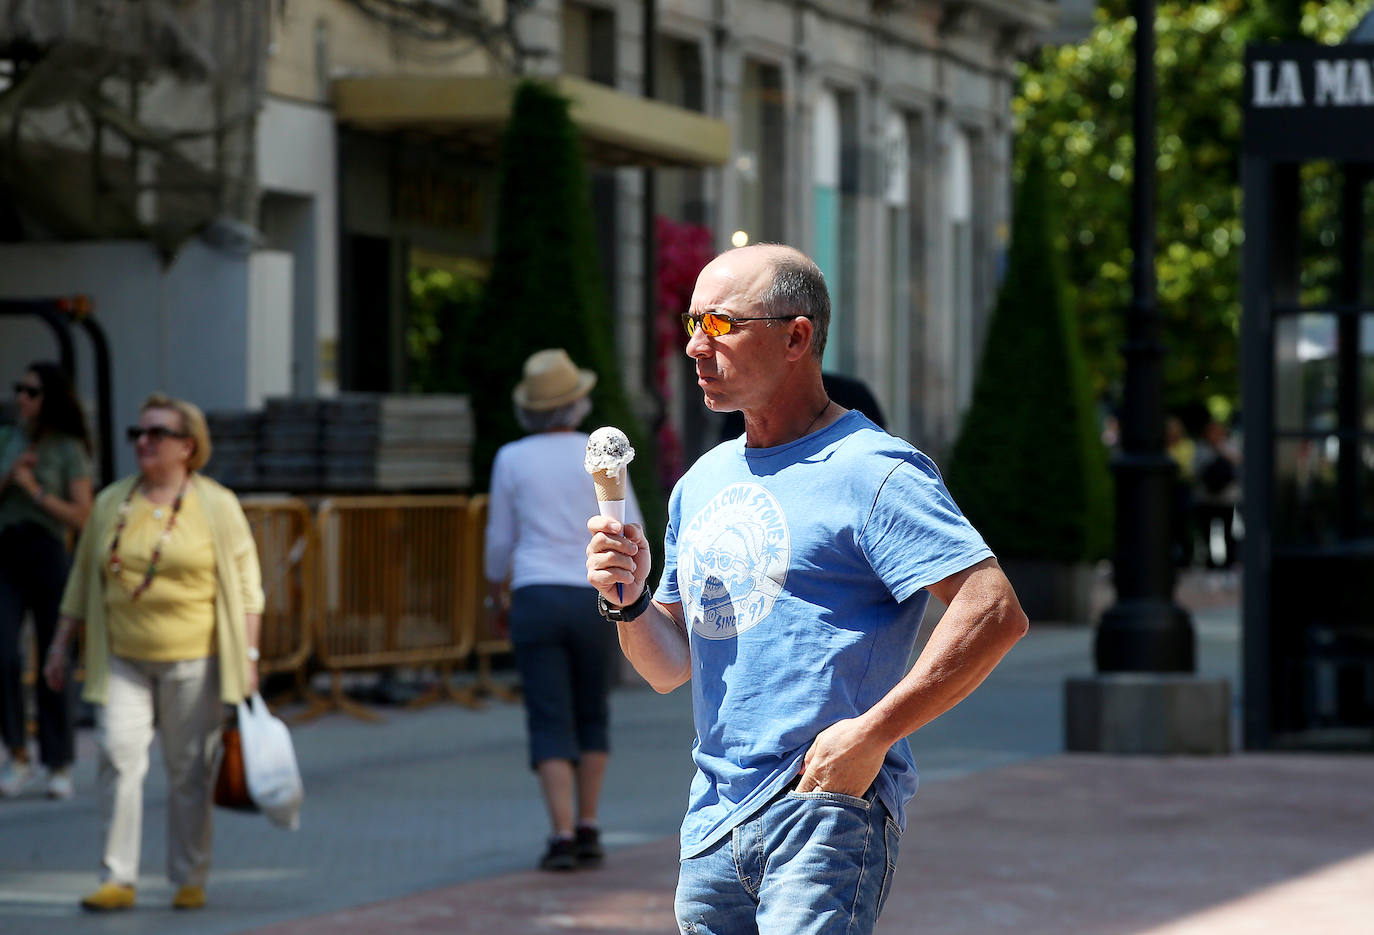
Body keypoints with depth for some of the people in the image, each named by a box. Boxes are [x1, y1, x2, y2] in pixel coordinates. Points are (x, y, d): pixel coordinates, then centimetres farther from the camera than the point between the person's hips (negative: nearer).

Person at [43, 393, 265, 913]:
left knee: (190, 771, 2)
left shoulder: (217, 507, 0)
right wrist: (60, 645, 13)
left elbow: (245, 585, 1)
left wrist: (249, 655, -6)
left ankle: (190, 880, 13)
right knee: (118, 758, -8)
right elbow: (83, 579, 15)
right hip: (122, 661, 2)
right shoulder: (111, 504, 9)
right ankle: (117, 879, -6)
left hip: (192, 661, -2)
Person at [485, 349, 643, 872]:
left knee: (552, 728, -1)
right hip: (592, 601, 0)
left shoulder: (511, 460, 1)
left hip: (535, 599, 0)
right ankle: (587, 830, 17)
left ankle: (562, 836, -16)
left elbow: (500, 541, 8)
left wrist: (496, 598, 22)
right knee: (591, 716, 20)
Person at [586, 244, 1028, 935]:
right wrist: (628, 601, 0)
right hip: (711, 821, 8)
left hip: (826, 810, -7)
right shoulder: (701, 483, 17)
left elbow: (996, 615, -18)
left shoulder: (872, 471, -8)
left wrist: (870, 735, -19)